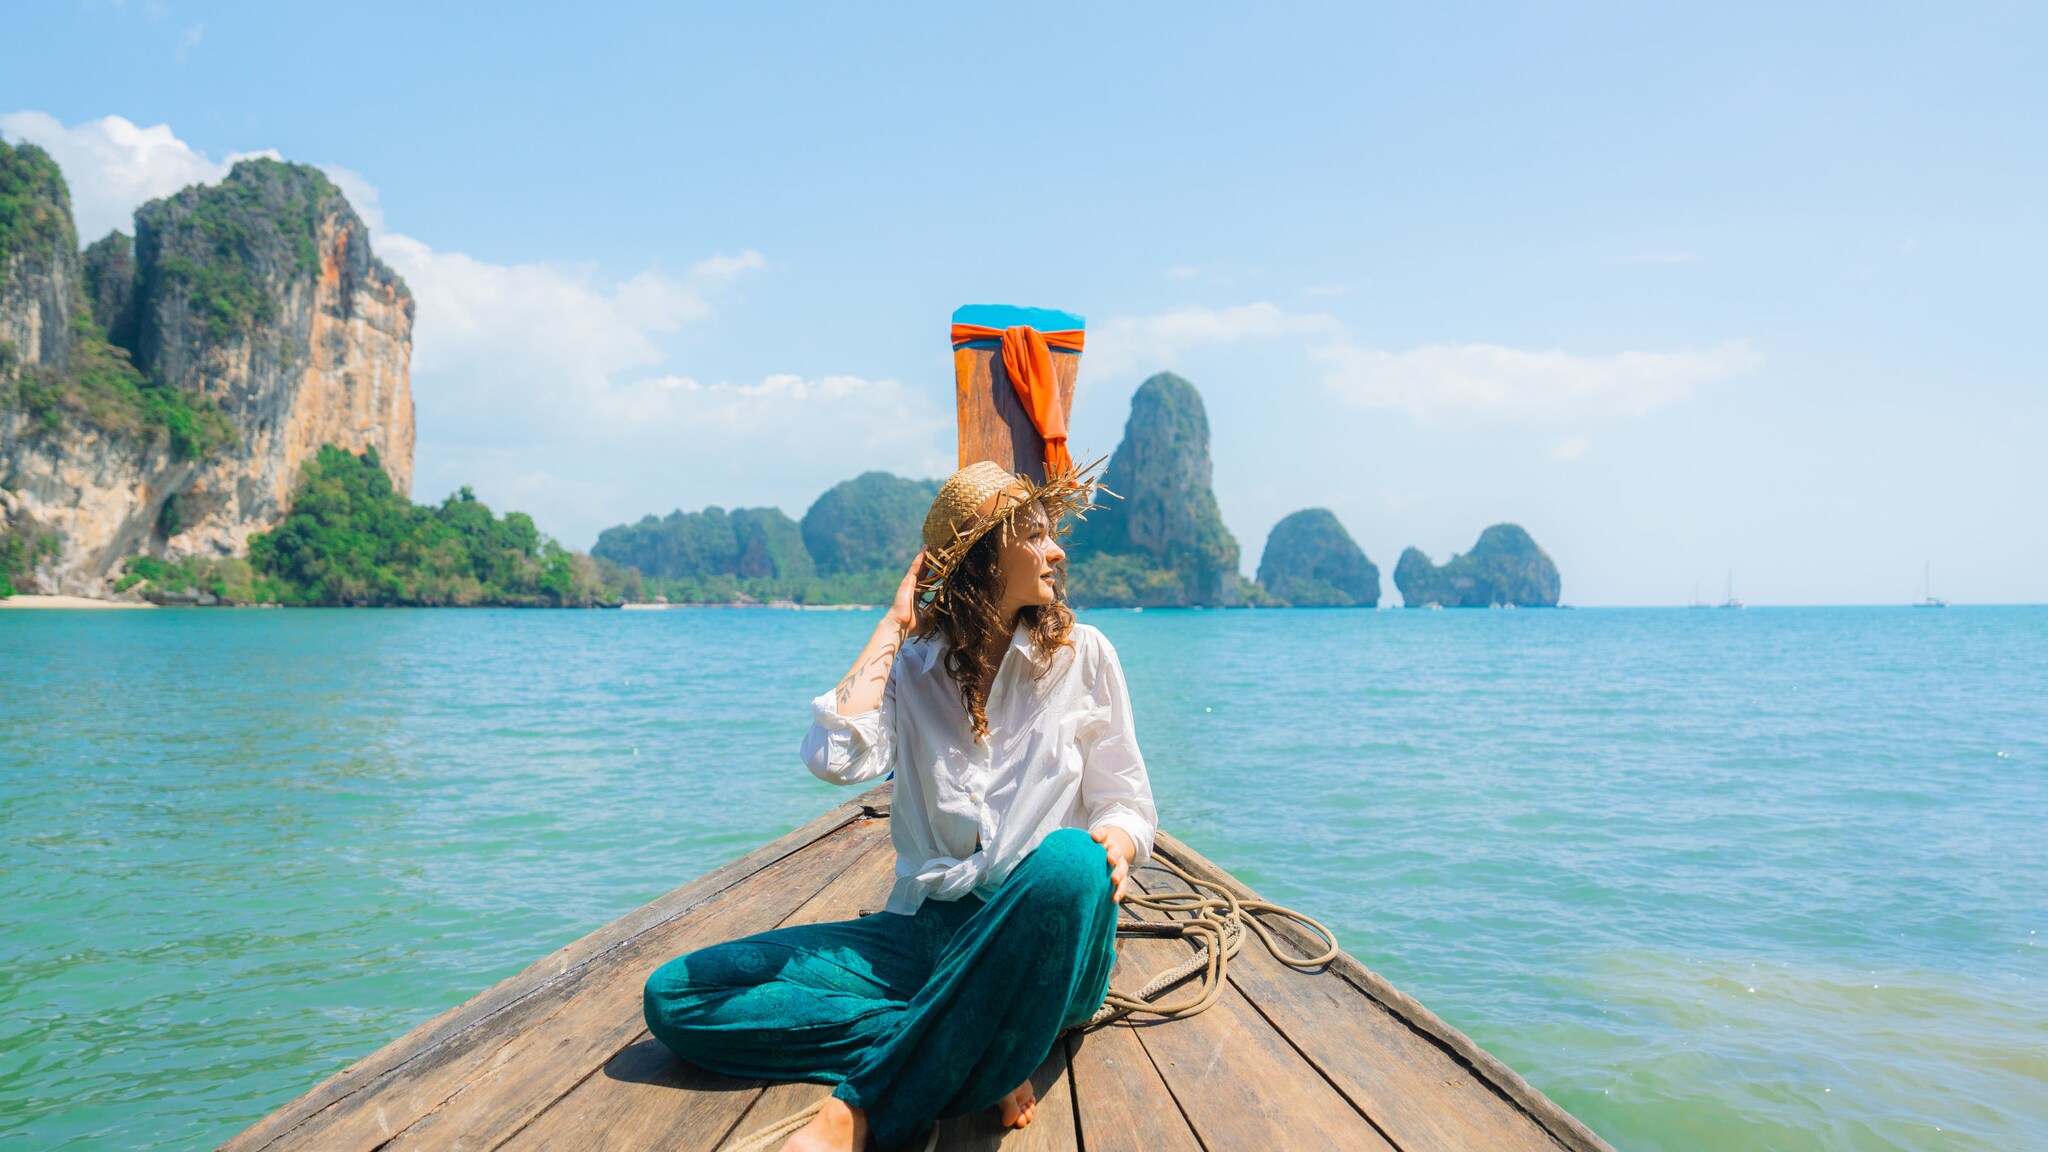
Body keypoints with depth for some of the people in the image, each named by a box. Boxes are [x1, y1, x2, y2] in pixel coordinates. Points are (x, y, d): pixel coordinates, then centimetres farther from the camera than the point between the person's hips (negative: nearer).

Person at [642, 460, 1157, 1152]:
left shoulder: (1083, 657, 4)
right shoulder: (912, 666, 7)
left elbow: (1127, 807, 6)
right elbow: (836, 758, -13)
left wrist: (1112, 849, -19)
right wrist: (894, 623, -3)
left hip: (1041, 942, -2)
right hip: (925, 934, 2)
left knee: (1070, 861, -40)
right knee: (675, 995, -13)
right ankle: (967, 1057, -23)